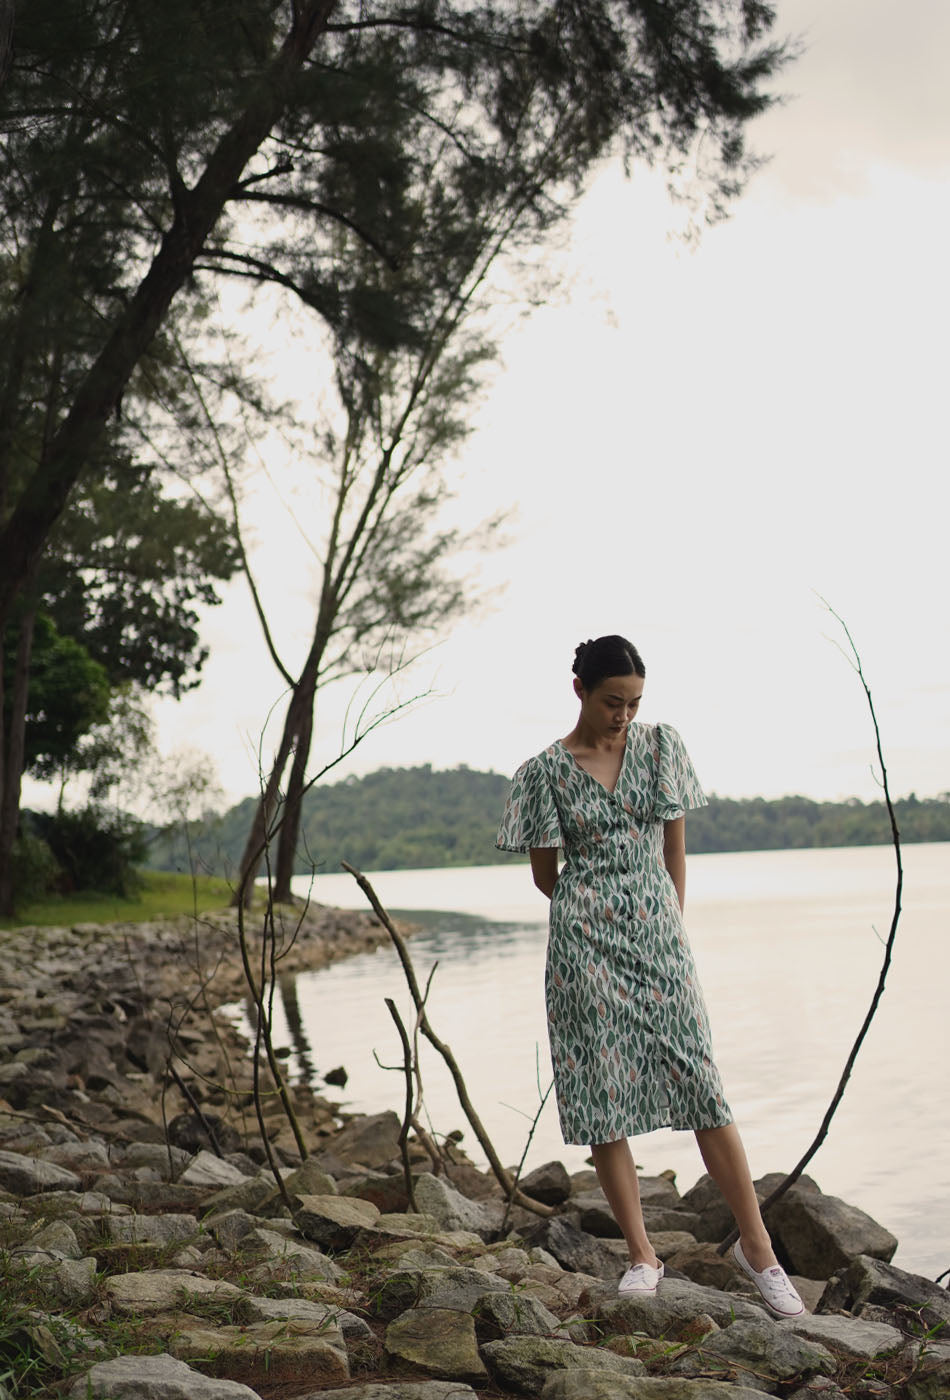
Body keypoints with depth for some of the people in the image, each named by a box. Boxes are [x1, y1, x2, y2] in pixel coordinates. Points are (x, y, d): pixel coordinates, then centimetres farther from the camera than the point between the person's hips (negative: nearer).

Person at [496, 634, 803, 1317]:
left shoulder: (661, 746, 6)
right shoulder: (546, 771, 0)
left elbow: (675, 847, 10)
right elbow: (545, 872, 6)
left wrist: (671, 922, 8)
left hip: (658, 932, 1)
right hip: (586, 943, -1)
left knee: (702, 1086, -2)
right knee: (601, 1099, 0)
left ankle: (757, 1246, 8)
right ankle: (643, 1255, 13)